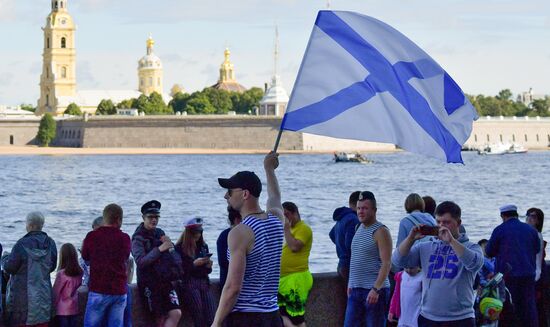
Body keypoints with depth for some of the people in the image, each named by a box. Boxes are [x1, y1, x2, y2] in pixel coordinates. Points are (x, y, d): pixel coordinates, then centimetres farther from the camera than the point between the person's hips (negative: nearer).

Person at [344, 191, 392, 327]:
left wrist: (376, 289, -25)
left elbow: (386, 263, -18)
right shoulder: (359, 228, 14)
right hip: (355, 290, 8)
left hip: (374, 291, -8)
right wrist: (351, 283, 17)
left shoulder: (380, 231, -11)